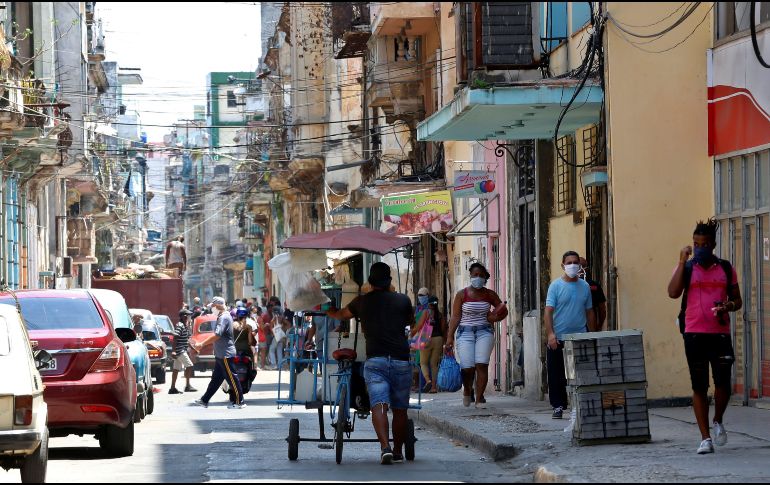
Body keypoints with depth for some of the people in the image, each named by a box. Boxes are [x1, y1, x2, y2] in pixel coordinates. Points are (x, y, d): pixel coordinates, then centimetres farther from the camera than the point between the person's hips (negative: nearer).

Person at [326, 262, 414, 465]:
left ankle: (385, 447, -30)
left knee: (378, 404, -12)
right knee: (399, 408, 11)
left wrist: (329, 312, 55)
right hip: (401, 359, 1)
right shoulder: (403, 300, 9)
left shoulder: (362, 301, 11)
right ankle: (398, 450, 21)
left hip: (375, 359, -1)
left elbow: (340, 315, 31)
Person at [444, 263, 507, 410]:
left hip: (485, 332, 1)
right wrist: (450, 336, -8)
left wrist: (494, 317, -5)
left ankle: (479, 398, -7)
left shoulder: (490, 295, 7)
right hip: (465, 333, -1)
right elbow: (455, 317, 0)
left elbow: (502, 310, 18)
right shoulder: (462, 295, 2)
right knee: (467, 367, -9)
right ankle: (467, 390, 23)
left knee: (482, 365, -13)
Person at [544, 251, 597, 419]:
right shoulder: (556, 286, -2)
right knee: (556, 375, 1)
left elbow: (590, 312, 15)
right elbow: (548, 311, -8)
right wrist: (550, 334, -19)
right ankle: (558, 406, 10)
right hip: (558, 339, -2)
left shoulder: (585, 286, 8)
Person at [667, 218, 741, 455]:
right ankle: (705, 438, 8)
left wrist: (728, 306, -9)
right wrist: (682, 262, -14)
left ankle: (718, 422, 24)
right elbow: (673, 293, -12)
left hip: (720, 332, 1)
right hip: (694, 334, -1)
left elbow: (737, 300, 15)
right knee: (699, 386, 1)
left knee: (723, 384, -6)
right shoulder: (687, 268, 5)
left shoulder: (726, 269, 9)